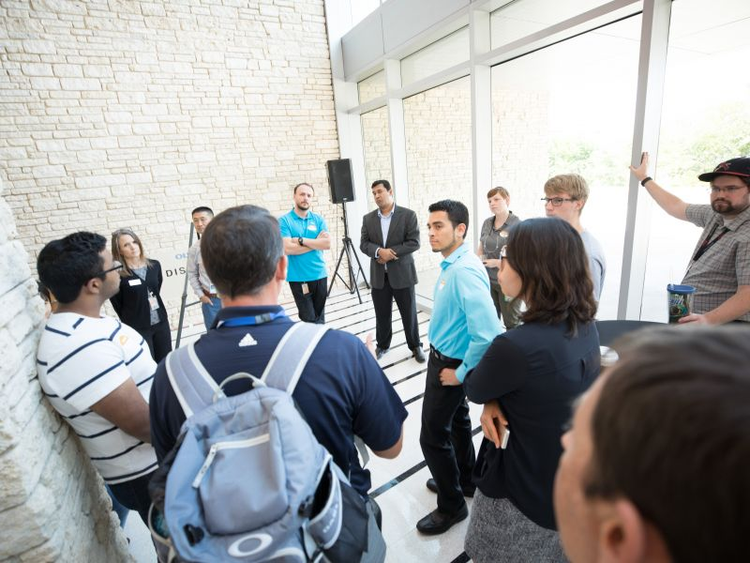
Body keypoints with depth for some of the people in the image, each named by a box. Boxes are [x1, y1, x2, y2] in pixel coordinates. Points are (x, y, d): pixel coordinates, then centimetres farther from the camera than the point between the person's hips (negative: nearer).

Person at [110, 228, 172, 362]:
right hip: (137, 328, -4)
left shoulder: (155, 265, 0)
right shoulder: (118, 274, -14)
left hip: (161, 322, 4)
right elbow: (118, 305, -6)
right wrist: (130, 320, 3)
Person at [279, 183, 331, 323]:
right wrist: (316, 243, -10)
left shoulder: (318, 219, 6)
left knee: (320, 317, 14)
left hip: (320, 275, 4)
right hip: (298, 278, -4)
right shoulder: (284, 221, -4)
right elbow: (287, 249, -17)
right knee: (309, 319, 1)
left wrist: (301, 240, -14)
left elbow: (327, 244, -6)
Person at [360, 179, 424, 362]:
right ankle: (382, 345, 31)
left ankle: (415, 346, 25)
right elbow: (363, 244, 2)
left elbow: (414, 243, -11)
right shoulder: (368, 218, 8)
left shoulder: (408, 215, -4)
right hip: (378, 276, 3)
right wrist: (379, 251, -18)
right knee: (381, 314, 12)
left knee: (409, 313, 8)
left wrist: (390, 252, -17)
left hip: (402, 274, -3)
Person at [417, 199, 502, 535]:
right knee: (457, 420, 25)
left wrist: (461, 373, -22)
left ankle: (452, 506, 30)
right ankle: (465, 481, 49)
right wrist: (456, 367, 15)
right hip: (443, 357, 9)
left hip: (449, 365, -9)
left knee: (433, 437, 5)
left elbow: (488, 334, -35)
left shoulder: (465, 271, -29)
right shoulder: (451, 264, 0)